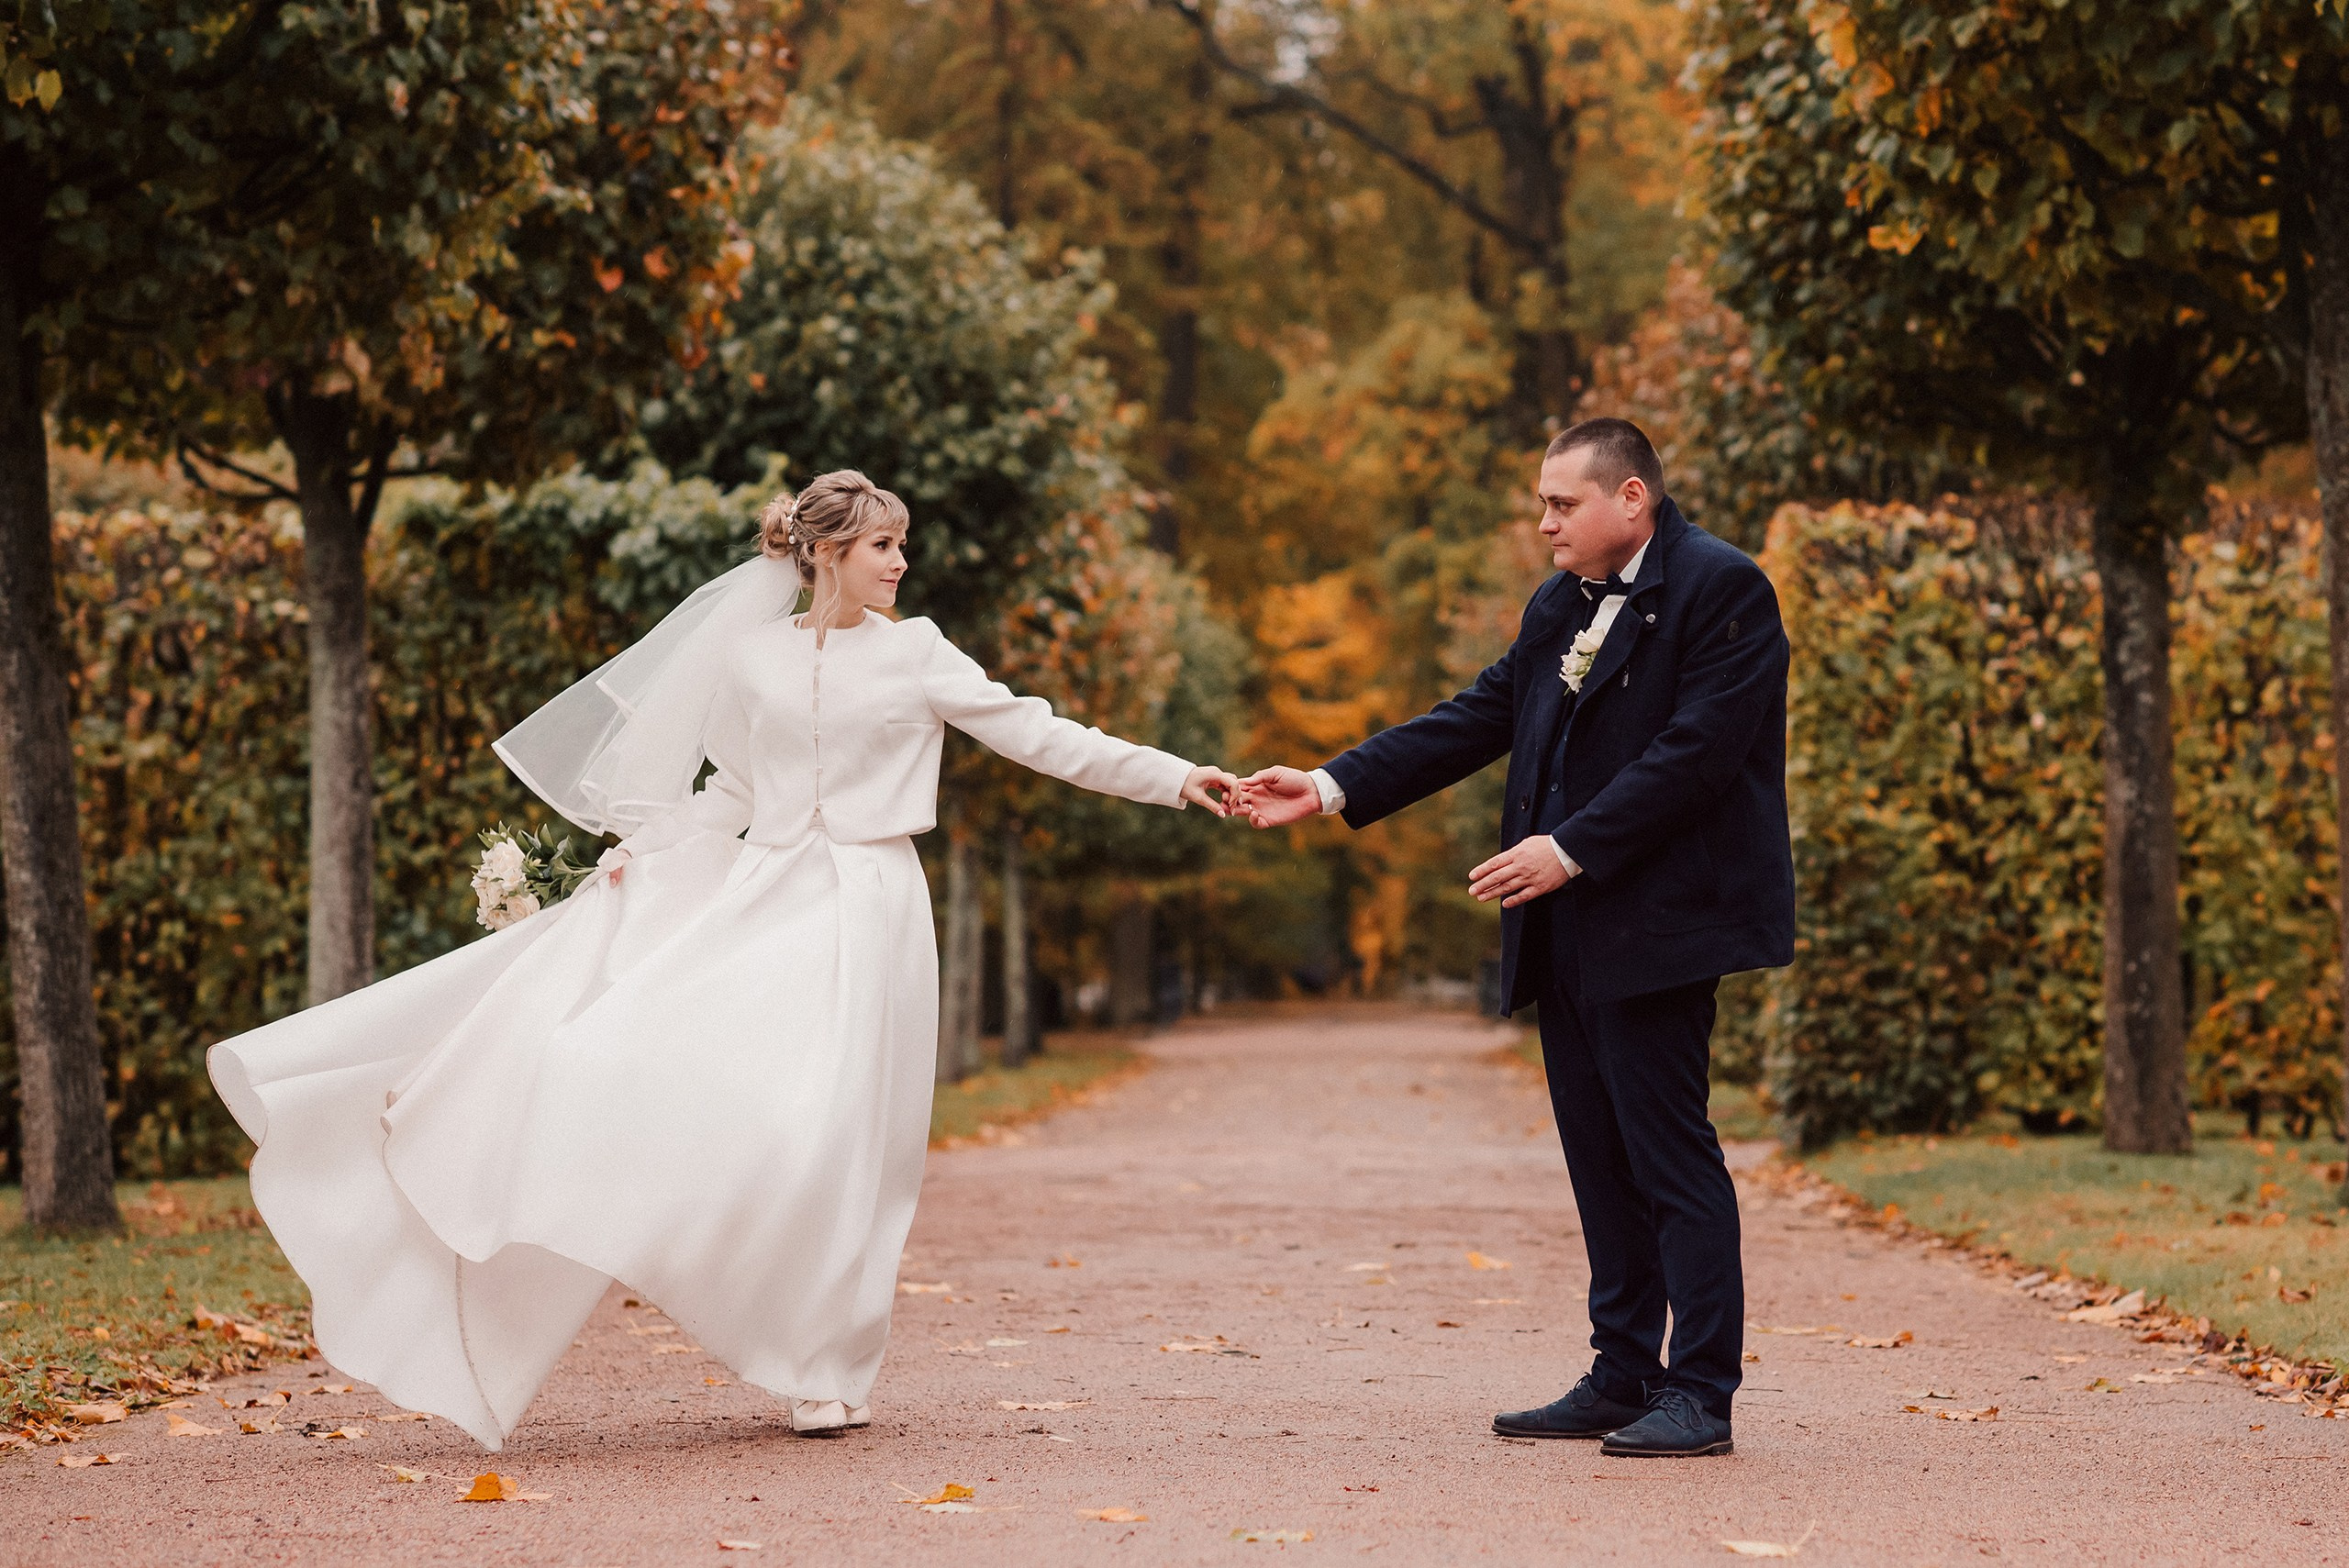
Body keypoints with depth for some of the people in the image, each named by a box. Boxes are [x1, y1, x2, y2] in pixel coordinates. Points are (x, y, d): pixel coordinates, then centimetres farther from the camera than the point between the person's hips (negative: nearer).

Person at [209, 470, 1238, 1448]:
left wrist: (1175, 780, -5)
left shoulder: (915, 657, 2)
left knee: (827, 1131, -10)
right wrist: (648, 849, 3)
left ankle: (832, 1370, 0)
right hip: (758, 894, 3)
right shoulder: (751, 659, 8)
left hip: (863, 907, -3)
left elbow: (1037, 736, 0)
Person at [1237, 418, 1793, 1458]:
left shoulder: (1721, 589, -9)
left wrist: (1570, 850, -19)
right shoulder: (1560, 608, 18)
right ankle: (1620, 1379, 17)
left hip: (1656, 922, -9)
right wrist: (1334, 787, 8)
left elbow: (1697, 750, -17)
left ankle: (1699, 1394, -4)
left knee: (1669, 1154, -8)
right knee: (1600, 1158, 11)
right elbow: (1479, 719, 16)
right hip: (1567, 938, 9)